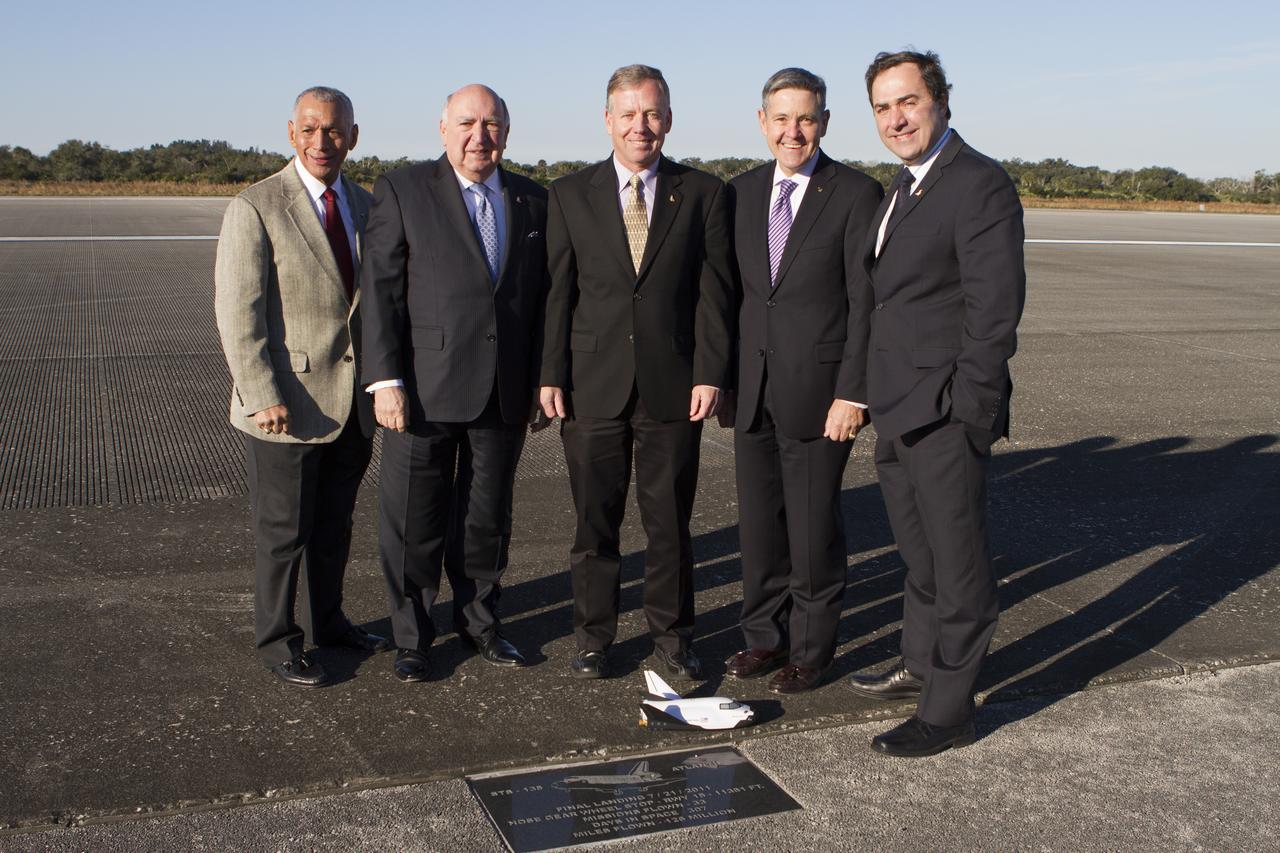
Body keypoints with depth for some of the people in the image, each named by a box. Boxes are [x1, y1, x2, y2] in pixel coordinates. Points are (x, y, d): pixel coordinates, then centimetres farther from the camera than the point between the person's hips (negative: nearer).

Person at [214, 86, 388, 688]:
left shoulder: (364, 206, 10)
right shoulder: (254, 208, -9)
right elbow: (237, 312, -13)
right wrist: (262, 397, -18)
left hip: (353, 403, 6)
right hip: (288, 405, -6)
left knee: (334, 524, 18)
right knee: (283, 531, 6)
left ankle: (326, 621, 35)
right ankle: (275, 639, 22)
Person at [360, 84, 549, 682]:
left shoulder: (532, 201, 9)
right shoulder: (403, 190, -2)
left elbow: (541, 296, 11)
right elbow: (380, 290, -7)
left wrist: (540, 381, 7)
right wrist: (385, 379, -14)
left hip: (505, 392, 3)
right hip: (425, 390, -3)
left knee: (487, 518, 14)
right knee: (414, 521, 6)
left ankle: (479, 622, 32)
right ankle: (411, 638, 23)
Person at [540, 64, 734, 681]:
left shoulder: (703, 193, 5)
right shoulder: (570, 195, 7)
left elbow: (715, 290, 1)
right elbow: (558, 291, 4)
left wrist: (710, 374, -7)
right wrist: (551, 375, -1)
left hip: (673, 386, 0)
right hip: (593, 386, 1)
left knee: (670, 522, 8)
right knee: (594, 520, 9)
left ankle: (671, 637, 24)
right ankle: (593, 638, 24)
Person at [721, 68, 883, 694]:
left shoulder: (857, 195, -6)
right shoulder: (741, 192, 10)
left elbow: (866, 302, -10)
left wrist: (852, 392, -14)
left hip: (816, 391, -5)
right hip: (752, 390, 5)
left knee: (813, 527, 4)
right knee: (758, 522, 13)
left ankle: (810, 650, 20)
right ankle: (765, 636, 29)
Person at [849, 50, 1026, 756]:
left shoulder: (980, 184, -13)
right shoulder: (901, 188, 16)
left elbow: (995, 307, -19)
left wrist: (967, 406, -20)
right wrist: (880, 397, 13)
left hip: (947, 413, -9)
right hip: (900, 408, 9)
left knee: (956, 562, 0)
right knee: (919, 552, 21)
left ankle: (948, 710, 10)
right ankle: (920, 667, 37)